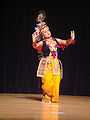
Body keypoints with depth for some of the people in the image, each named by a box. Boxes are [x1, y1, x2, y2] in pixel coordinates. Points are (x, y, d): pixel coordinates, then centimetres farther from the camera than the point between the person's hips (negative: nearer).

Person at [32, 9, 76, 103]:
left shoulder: (55, 40, 15)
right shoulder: (42, 42, 2)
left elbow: (66, 43, 20)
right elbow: (35, 46, -12)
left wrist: (71, 39, 5)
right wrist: (34, 41, -29)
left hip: (56, 63, 4)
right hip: (47, 63, -4)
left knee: (56, 80, 0)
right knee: (47, 80, -9)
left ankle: (54, 97, 9)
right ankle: (46, 97, 3)